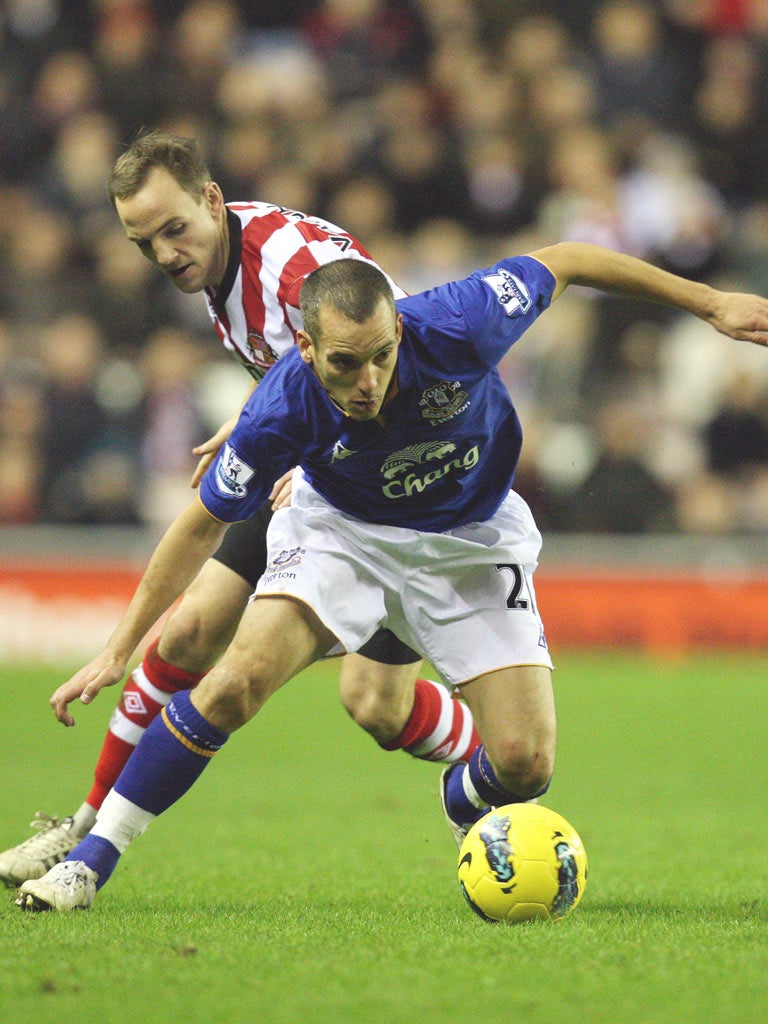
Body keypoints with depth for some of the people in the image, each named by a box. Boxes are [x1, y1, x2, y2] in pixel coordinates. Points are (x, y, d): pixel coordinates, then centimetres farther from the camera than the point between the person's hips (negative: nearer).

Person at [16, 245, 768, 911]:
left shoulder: (456, 328, -33)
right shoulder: (283, 408, -30)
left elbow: (561, 263, -14)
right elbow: (205, 522, -14)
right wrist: (119, 647, -12)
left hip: (472, 540, 1)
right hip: (341, 527, -1)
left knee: (525, 763, -12)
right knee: (239, 679, -26)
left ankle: (463, 803, 28)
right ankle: (90, 861, -14)